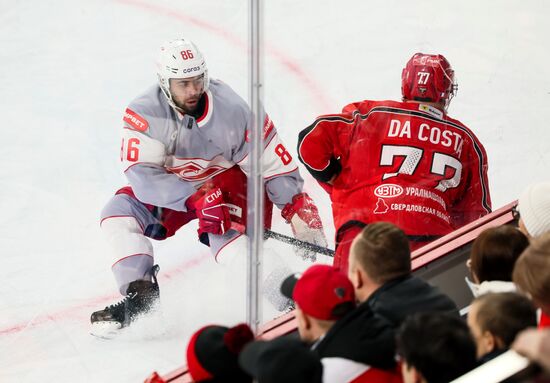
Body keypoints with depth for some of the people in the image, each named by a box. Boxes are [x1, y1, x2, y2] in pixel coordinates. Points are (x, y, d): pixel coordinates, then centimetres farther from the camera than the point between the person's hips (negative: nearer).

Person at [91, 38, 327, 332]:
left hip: (227, 178, -3)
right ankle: (140, 295, -13)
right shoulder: (143, 114, -24)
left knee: (227, 236, -32)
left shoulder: (232, 111, -27)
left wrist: (301, 216, -24)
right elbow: (143, 175, -32)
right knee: (118, 212, -17)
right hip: (172, 184, 3)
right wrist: (198, 198, -43)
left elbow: (275, 166, -20)